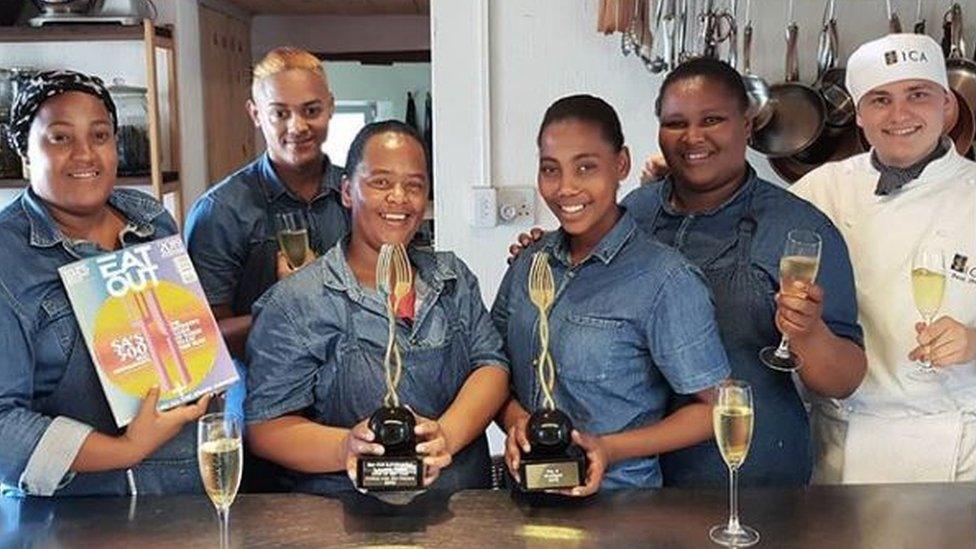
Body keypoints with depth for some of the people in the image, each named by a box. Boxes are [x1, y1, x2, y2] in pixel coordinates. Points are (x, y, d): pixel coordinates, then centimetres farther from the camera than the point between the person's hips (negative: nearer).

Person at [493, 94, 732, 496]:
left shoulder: (664, 281, -10)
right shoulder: (530, 263, 6)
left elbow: (714, 408, -6)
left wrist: (611, 448, -15)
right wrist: (515, 420, -7)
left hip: (618, 499, -5)